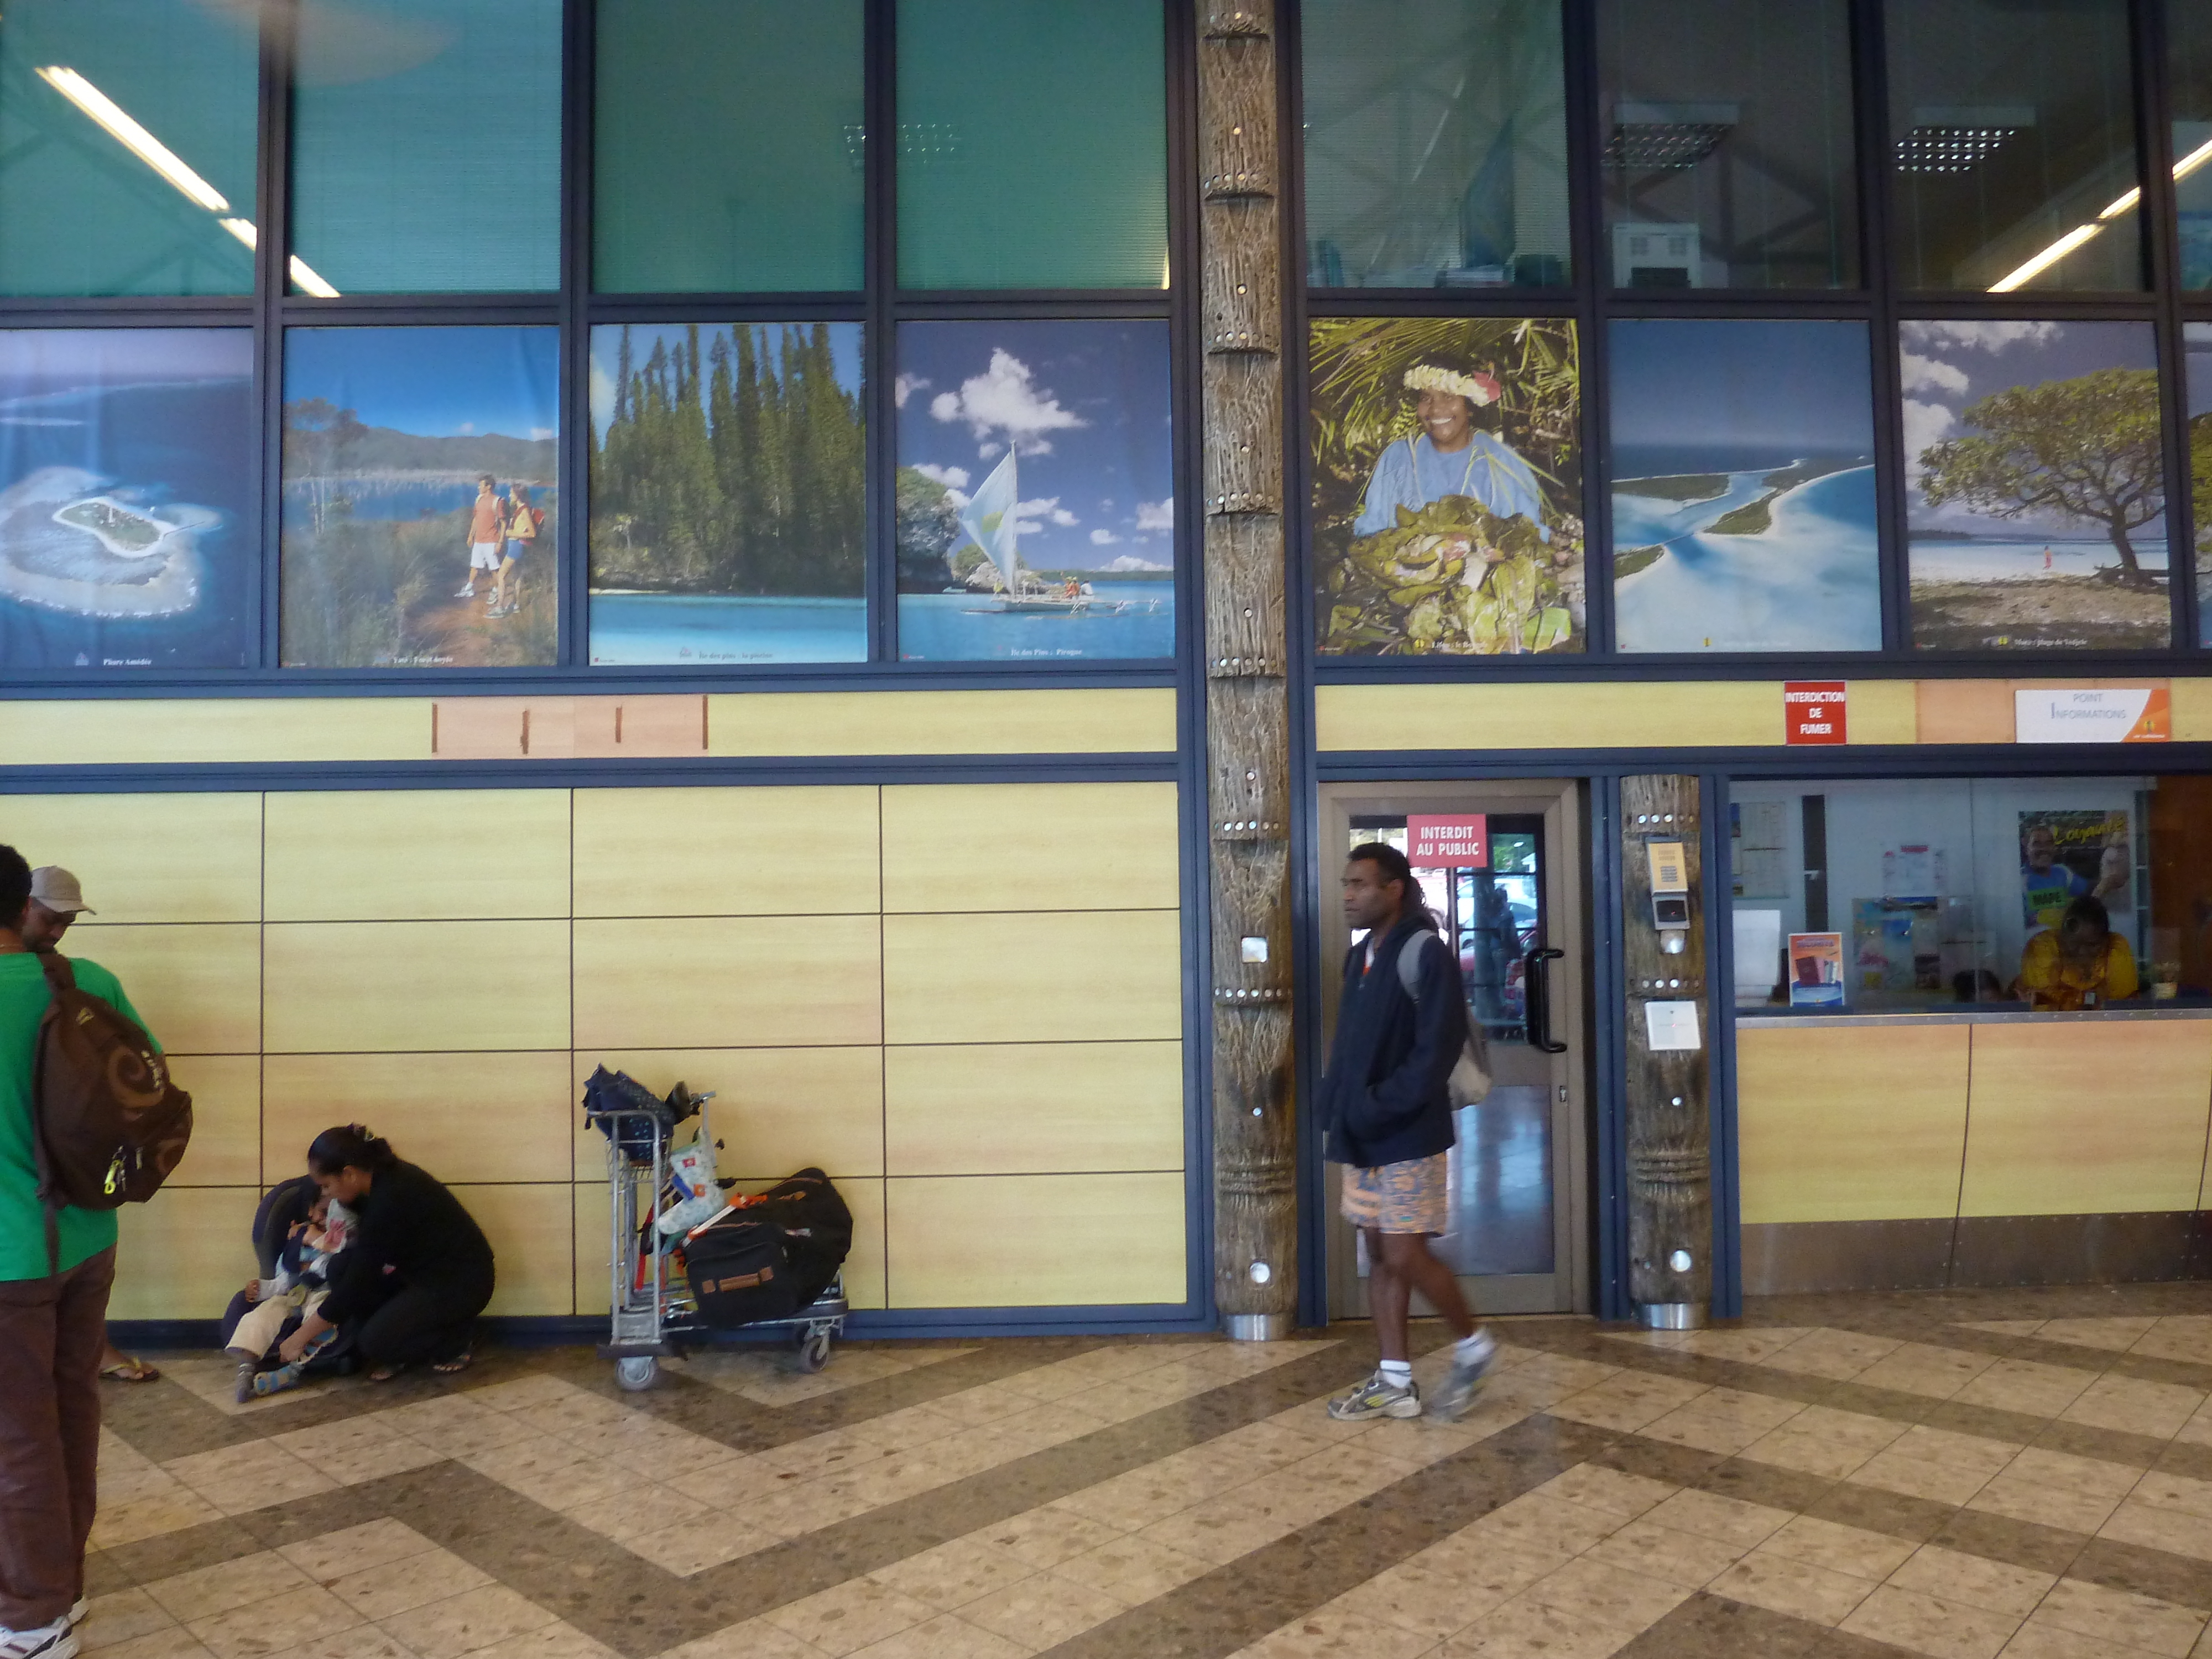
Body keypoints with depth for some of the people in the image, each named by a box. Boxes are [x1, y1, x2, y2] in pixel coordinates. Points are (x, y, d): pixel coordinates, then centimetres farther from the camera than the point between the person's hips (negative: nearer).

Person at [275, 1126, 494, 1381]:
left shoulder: (390, 1201, -27)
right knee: (343, 1267, -4)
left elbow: (356, 1284, -21)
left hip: (461, 1283, -10)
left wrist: (299, 1338, -12)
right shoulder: (384, 1177, -1)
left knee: (375, 1341, -20)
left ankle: (453, 1342, 4)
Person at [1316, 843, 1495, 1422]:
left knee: (1406, 1257, -4)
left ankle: (1473, 1346, 20)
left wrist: (1381, 1107, -21)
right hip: (1362, 1137, 8)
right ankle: (1394, 1382, 19)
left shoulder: (1425, 953, -13)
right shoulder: (1360, 957, 11)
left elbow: (1438, 1048, -19)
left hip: (1409, 1136, -8)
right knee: (1380, 1254, 10)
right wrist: (1336, 1104, 1)